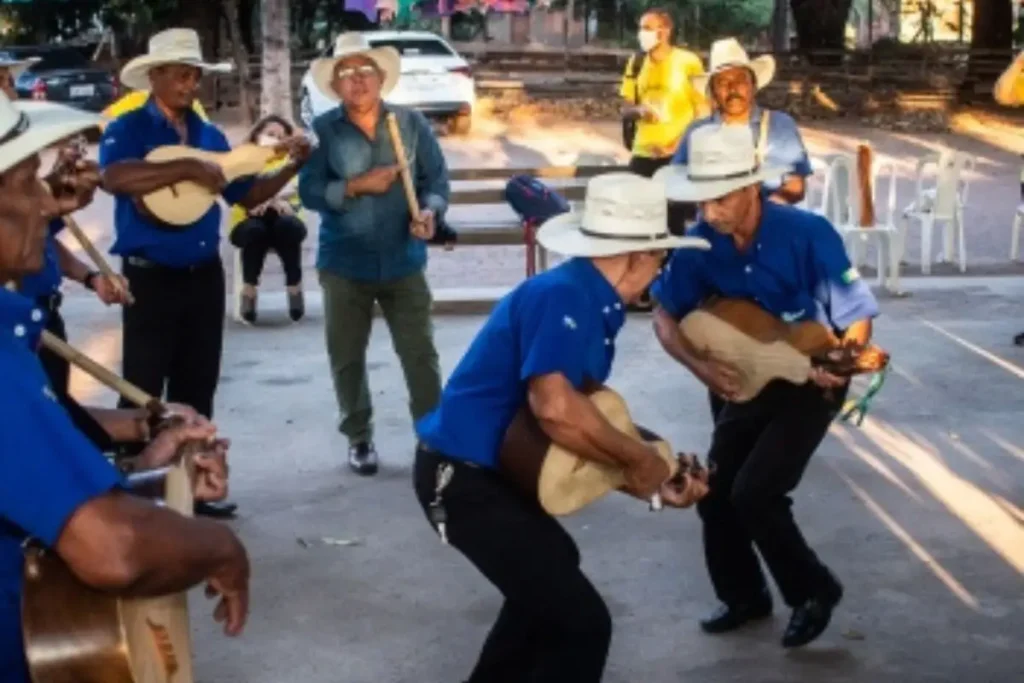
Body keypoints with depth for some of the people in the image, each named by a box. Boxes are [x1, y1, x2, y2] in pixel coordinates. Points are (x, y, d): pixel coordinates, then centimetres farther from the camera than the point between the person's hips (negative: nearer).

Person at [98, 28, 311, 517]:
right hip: (151, 277, -6)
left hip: (205, 275, 6)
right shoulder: (128, 129, -8)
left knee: (197, 388, 12)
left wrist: (291, 167, 1)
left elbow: (246, 196, 15)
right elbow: (114, 179, -29)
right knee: (143, 389, -2)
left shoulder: (209, 136, 11)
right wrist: (187, 167, -31)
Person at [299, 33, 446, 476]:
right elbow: (309, 192, -8)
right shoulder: (323, 130, -3)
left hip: (404, 261, 0)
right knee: (347, 357, 10)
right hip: (345, 263, 0)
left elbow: (437, 180, 0)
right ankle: (359, 438, 26)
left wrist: (429, 212, -19)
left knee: (420, 354, 1)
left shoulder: (412, 123, 0)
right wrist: (357, 186, -19)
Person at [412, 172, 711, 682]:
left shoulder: (594, 308, 9)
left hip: (487, 468, 11)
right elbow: (555, 407, -35)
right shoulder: (562, 295, -21)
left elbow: (581, 425, 13)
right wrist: (641, 459, -21)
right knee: (582, 622, -10)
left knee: (553, 566, 34)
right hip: (462, 476, -11)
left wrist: (653, 482, 5)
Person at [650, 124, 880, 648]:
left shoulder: (807, 234, -28)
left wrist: (838, 366, -38)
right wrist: (699, 364, -21)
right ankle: (744, 596, 27)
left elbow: (858, 318, -20)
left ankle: (814, 591, 8)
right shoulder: (701, 244, -15)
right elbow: (665, 315, -3)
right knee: (713, 491, 3)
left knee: (754, 492, -16)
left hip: (812, 380, -5)